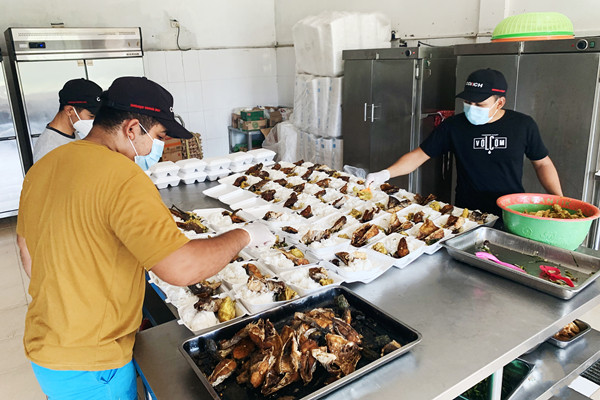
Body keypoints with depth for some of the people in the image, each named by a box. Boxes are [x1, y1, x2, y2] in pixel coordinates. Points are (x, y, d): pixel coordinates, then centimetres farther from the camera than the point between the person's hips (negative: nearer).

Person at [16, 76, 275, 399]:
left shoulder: (42, 167, 1)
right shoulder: (122, 176, -28)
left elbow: (27, 249, 14)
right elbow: (181, 269, -34)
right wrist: (243, 235, -19)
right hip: (88, 366, -8)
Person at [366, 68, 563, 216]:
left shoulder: (523, 125, 1)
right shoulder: (454, 126, -1)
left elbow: (542, 164, 12)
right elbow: (419, 155, -1)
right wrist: (386, 173, -15)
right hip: (466, 215, 0)